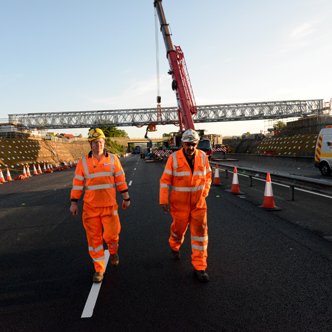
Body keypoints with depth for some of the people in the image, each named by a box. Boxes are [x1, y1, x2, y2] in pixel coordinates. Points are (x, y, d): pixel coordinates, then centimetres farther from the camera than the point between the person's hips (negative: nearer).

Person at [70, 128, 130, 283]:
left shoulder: (113, 159, 0)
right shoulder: (83, 162, 0)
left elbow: (120, 180, 4)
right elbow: (77, 183, 3)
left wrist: (126, 198, 5)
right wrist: (74, 202, 3)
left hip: (109, 205, -1)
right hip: (90, 206, 1)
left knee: (111, 234, -6)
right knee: (94, 238, 7)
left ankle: (113, 251, 31)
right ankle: (99, 269, 24)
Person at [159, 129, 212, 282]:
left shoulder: (202, 156, -3)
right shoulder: (174, 158, -12)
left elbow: (207, 175, 11)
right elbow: (165, 180, -10)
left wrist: (204, 193, 7)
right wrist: (164, 200, -13)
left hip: (198, 203, 2)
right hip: (180, 203, -2)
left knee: (200, 232, -1)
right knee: (179, 229, 15)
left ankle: (199, 267, 10)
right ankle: (174, 245, 51)